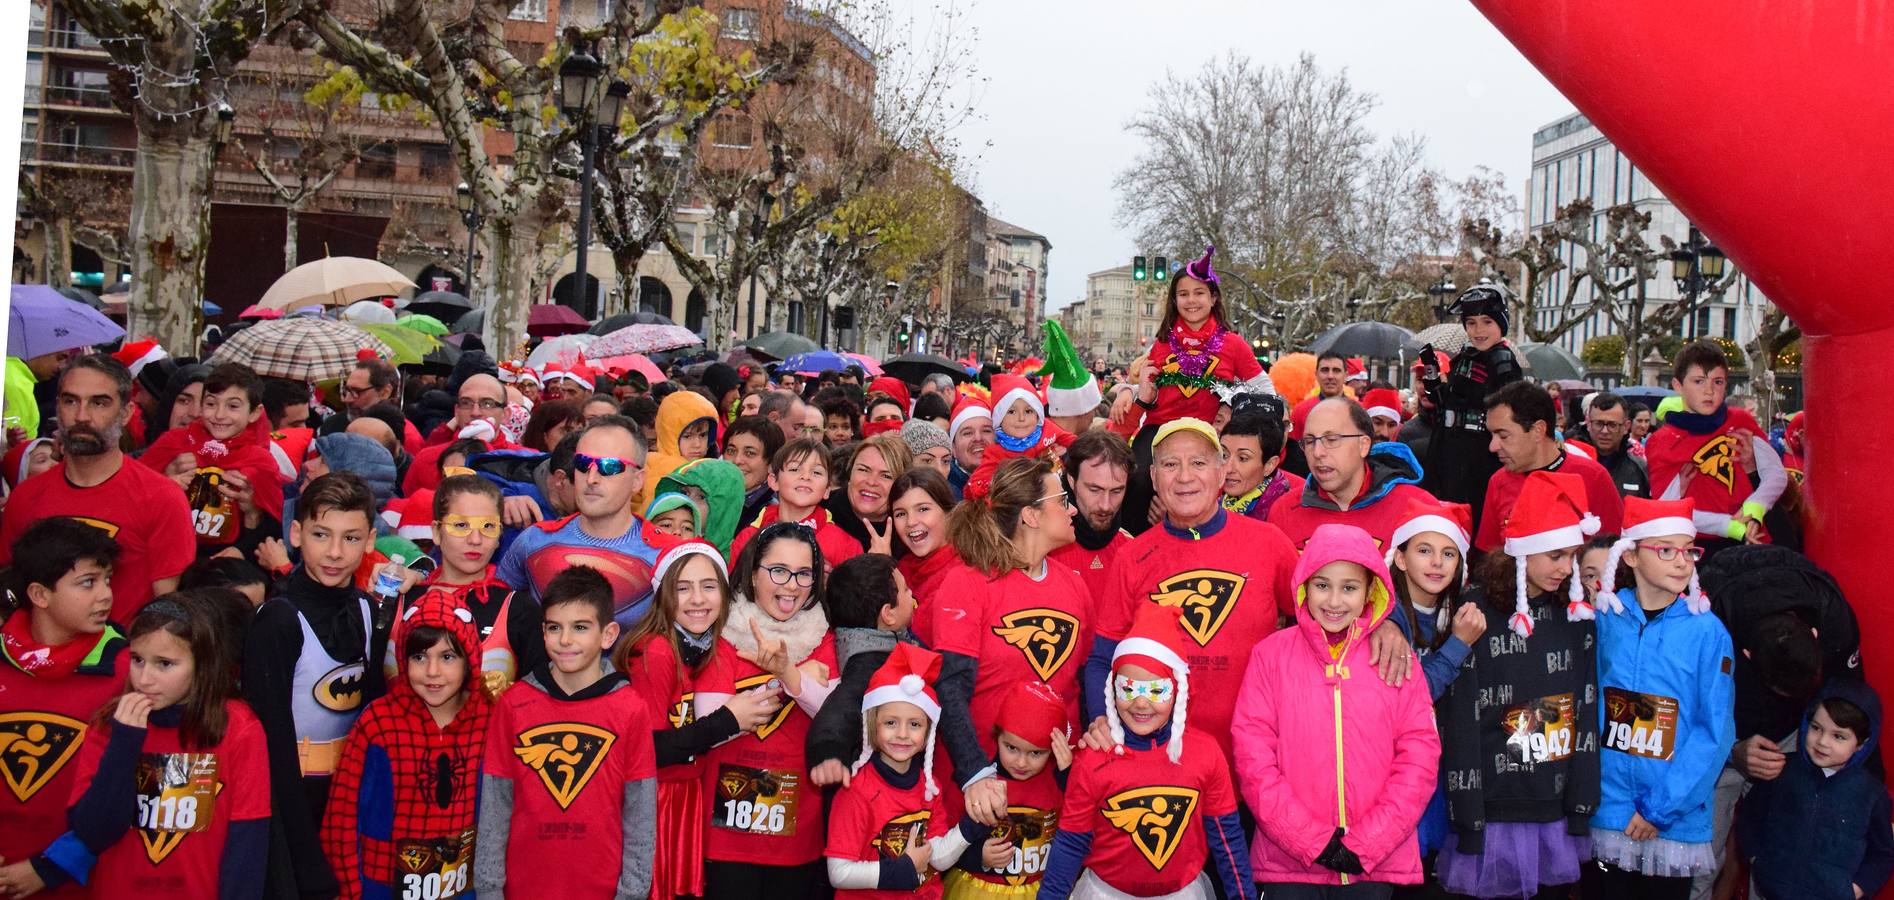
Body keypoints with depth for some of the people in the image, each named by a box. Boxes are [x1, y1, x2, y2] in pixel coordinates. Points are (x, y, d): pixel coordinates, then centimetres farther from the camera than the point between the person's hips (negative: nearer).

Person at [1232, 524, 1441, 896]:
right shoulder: (1270, 654, 1)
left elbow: (1420, 755, 0)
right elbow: (1252, 752, -5)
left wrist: (1366, 844, -8)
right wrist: (1314, 842, -11)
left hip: (1379, 862, 1)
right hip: (1289, 861, -1)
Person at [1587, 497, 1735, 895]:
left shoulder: (1707, 632, -7)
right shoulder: (1606, 620, -2)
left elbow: (1716, 733, -7)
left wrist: (1661, 809, -11)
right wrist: (1618, 805, -5)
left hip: (1678, 821, -1)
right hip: (1608, 815, 1)